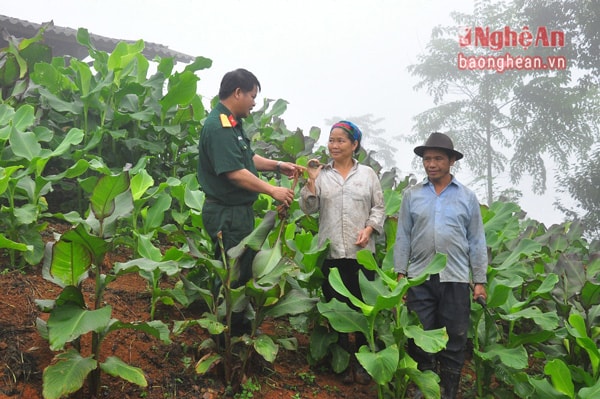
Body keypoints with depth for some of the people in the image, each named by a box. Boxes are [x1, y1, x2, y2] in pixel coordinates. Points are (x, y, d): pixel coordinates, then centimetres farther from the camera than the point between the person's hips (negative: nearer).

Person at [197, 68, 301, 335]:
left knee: (243, 271, 19)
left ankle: (238, 327, 32)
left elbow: (248, 158, 23)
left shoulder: (233, 124, 13)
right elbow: (234, 172, -25)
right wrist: (273, 191, -20)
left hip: (239, 211, 11)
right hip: (227, 214, -11)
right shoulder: (218, 126, -20)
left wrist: (279, 166, 11)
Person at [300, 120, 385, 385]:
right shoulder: (321, 174, 6)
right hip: (331, 252, 0)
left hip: (362, 252, 0)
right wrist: (312, 180, -11)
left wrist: (369, 229, -8)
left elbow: (378, 208, 8)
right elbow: (309, 209, 0)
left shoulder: (368, 174, 8)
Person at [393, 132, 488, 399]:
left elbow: (477, 242, 7)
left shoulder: (467, 197, 6)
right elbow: (403, 237, 6)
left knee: (454, 341, 5)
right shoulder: (411, 195, 6)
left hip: (455, 279, 0)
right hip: (419, 279, 0)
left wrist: (480, 281, 2)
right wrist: (400, 274, -1)